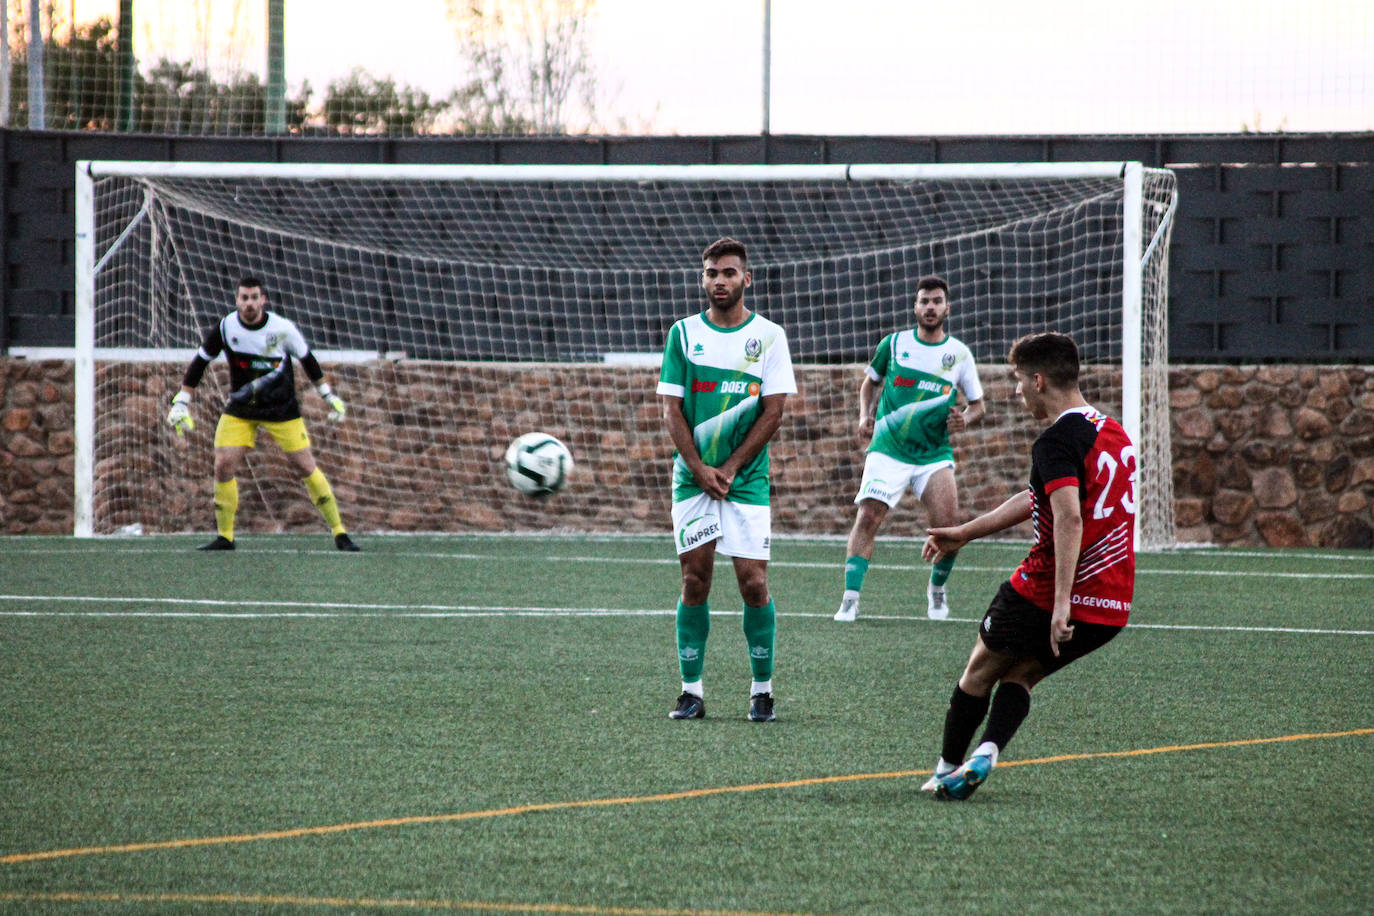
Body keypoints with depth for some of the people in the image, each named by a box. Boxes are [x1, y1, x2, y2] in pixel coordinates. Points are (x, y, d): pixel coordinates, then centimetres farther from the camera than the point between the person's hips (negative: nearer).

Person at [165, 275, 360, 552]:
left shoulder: (282, 329, -14)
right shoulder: (225, 328, -12)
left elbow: (307, 359, 3)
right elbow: (200, 361, 1)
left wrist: (328, 394, 10)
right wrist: (181, 402, -1)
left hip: (282, 409, -1)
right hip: (240, 409, 1)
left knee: (306, 467, -5)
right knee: (223, 466, -10)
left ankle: (339, 533, 5)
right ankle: (225, 537, 4)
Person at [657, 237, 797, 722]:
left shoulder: (769, 336, 2)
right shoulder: (684, 333, 5)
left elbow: (773, 411, -2)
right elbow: (672, 410, 2)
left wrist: (729, 468, -9)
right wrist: (701, 469, -9)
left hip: (746, 478, -1)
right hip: (692, 477, 1)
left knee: (753, 583, -6)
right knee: (694, 581, -2)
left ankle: (762, 688, 6)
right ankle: (692, 690, 3)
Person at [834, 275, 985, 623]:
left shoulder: (959, 353, 5)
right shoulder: (894, 344, 5)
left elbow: (977, 405, 14)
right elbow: (870, 381, 21)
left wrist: (964, 420, -8)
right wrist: (865, 416, 4)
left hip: (934, 453, 0)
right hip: (888, 448, 0)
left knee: (948, 525, -13)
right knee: (867, 518, -15)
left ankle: (937, 589, 15)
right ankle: (850, 600, -13)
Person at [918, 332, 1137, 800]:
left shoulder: (1057, 441, -15)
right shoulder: (1112, 431, 15)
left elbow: (1069, 519, -30)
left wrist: (1061, 601, -34)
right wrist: (964, 533, 29)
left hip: (1044, 596, -7)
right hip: (1111, 608, 7)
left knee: (980, 671, 15)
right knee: (1019, 675, 20)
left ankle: (946, 769, 24)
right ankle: (987, 753, -3)